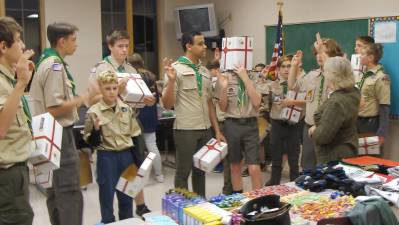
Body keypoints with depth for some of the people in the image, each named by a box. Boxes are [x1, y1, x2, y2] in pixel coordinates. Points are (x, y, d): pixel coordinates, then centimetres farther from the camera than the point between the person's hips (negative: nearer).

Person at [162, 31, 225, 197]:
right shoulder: (176, 69, -9)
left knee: (201, 170, 15)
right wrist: (171, 80, -27)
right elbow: (167, 104, -12)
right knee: (183, 172, 5)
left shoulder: (205, 71, 11)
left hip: (205, 129, 6)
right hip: (186, 130, -6)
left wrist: (217, 130, 11)